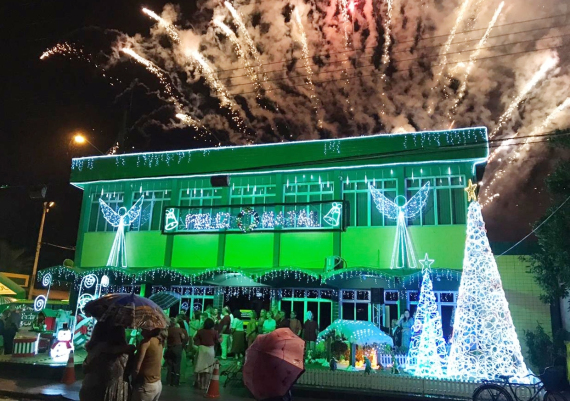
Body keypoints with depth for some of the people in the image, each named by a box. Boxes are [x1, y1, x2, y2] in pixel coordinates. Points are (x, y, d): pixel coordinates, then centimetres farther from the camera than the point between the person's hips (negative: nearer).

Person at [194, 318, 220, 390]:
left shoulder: (200, 331, -5)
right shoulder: (214, 332, -9)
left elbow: (195, 339, 3)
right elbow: (218, 341, -3)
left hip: (202, 349, 1)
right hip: (210, 350, -1)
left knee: (200, 367, 13)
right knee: (208, 368, 7)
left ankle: (199, 384, 20)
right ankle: (205, 385, 9)